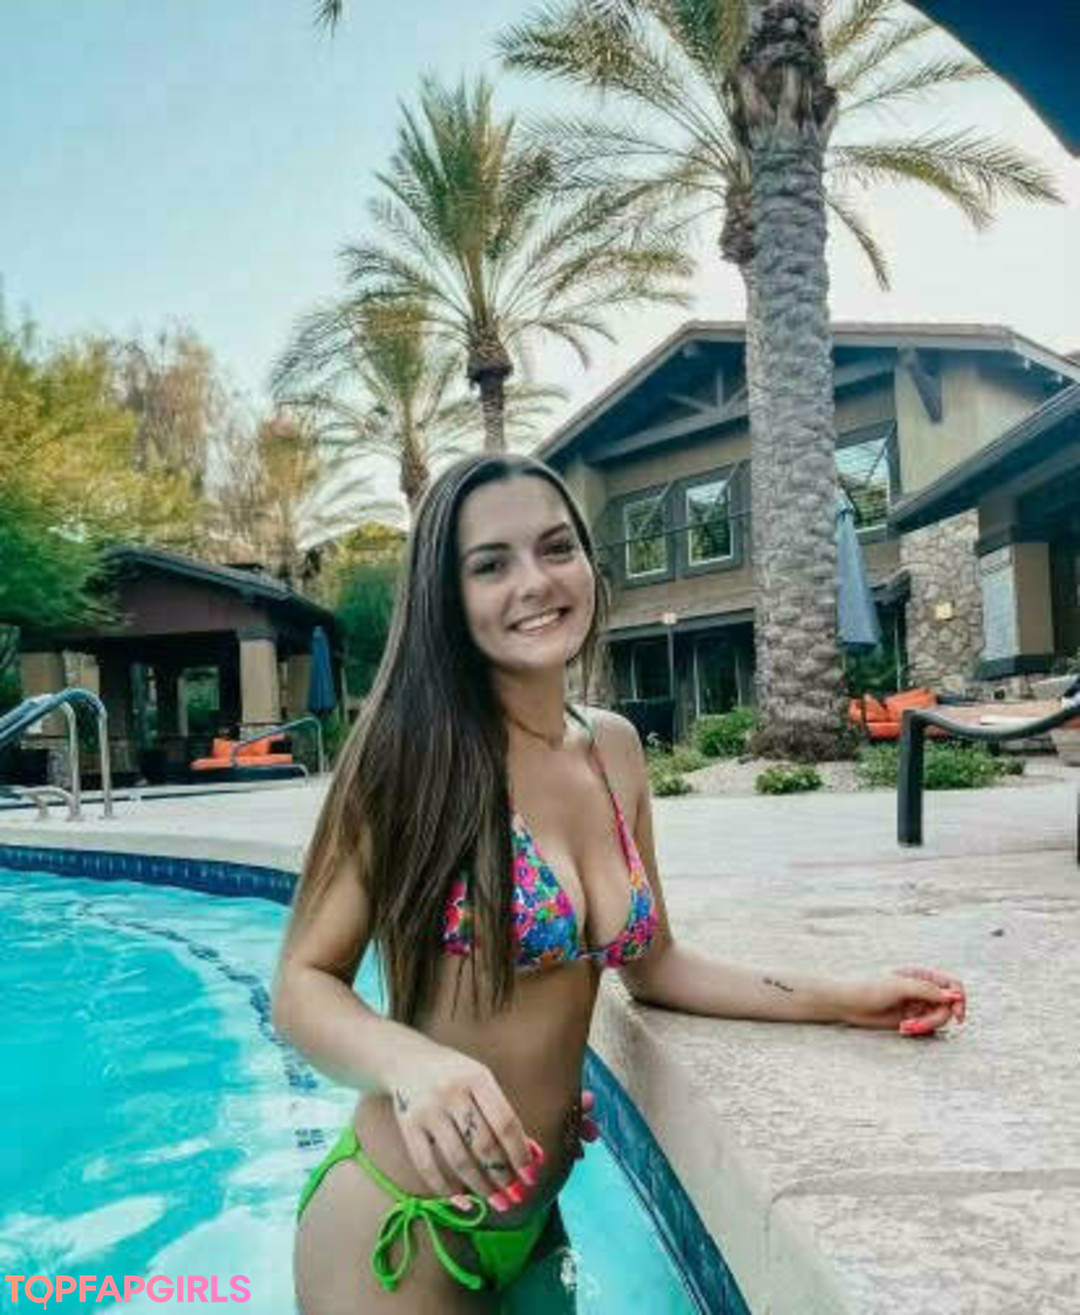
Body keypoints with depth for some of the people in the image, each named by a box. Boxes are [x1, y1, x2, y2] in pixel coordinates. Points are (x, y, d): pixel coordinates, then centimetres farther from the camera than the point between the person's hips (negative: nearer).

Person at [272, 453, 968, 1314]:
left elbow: (652, 963, 7)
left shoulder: (616, 749, -1)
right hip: (403, 1223, -5)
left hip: (540, 1209, 6)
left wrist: (843, 1001, 1)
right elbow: (304, 985, -16)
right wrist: (412, 1061, -35)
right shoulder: (413, 747, -19)